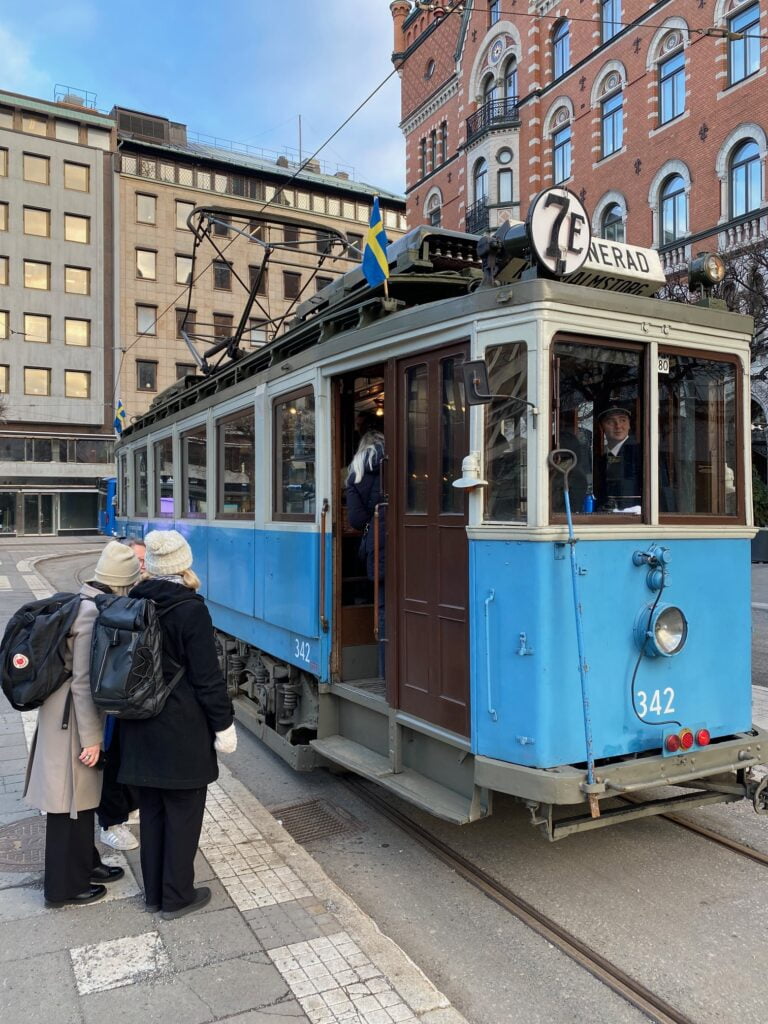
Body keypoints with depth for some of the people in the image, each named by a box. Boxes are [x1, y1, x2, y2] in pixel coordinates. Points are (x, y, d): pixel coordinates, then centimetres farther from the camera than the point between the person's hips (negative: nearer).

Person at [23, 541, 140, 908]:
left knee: (80, 797, 22)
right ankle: (64, 886, 23)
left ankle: (83, 865, 39)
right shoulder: (93, 614, -24)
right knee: (70, 801, 6)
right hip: (71, 721, -9)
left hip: (67, 715, 9)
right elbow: (83, 682, -23)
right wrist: (91, 737, -18)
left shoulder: (83, 603, 5)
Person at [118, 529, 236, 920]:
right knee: (183, 813, 9)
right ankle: (177, 897, 21)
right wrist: (224, 725, -6)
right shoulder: (190, 610, -17)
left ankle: (153, 891, 32)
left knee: (152, 810, 18)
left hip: (141, 727, 6)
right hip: (182, 730, -6)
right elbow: (207, 677, -15)